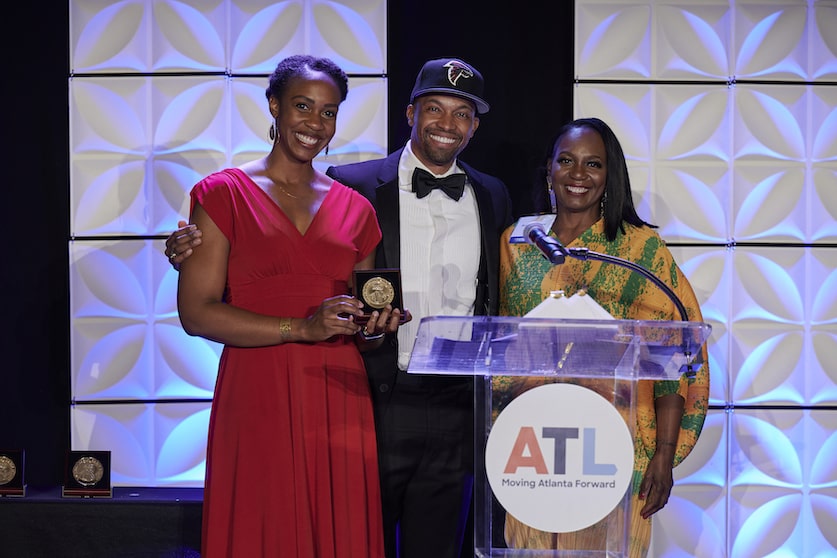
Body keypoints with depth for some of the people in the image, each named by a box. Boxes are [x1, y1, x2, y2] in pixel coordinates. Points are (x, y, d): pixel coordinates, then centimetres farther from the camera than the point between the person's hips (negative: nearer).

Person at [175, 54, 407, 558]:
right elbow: (196, 313, -8)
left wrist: (374, 328, -1)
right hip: (256, 398, -3)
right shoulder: (224, 193, 2)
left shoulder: (354, 208, 14)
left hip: (339, 401, 4)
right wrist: (303, 328, -16)